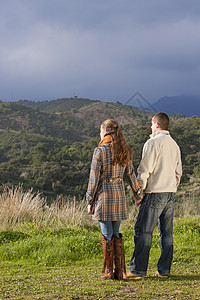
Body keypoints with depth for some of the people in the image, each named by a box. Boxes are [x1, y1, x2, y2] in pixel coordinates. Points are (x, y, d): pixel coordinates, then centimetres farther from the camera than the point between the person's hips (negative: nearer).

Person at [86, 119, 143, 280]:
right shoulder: (125, 151, 5)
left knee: (107, 235, 1)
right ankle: (119, 271, 11)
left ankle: (109, 272, 5)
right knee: (116, 233, 12)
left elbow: (94, 178, -9)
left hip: (104, 194, -5)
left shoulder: (100, 151, -10)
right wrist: (138, 194, 20)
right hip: (119, 194, 5)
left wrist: (90, 201, -2)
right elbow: (131, 175, 9)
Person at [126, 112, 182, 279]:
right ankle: (164, 270, 10)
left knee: (143, 231, -5)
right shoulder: (174, 144, 16)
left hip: (155, 192, -8)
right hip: (171, 193, 8)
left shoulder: (153, 143, -9)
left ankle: (137, 270, -5)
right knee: (167, 232, 9)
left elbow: (145, 170, -13)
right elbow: (178, 172, 19)